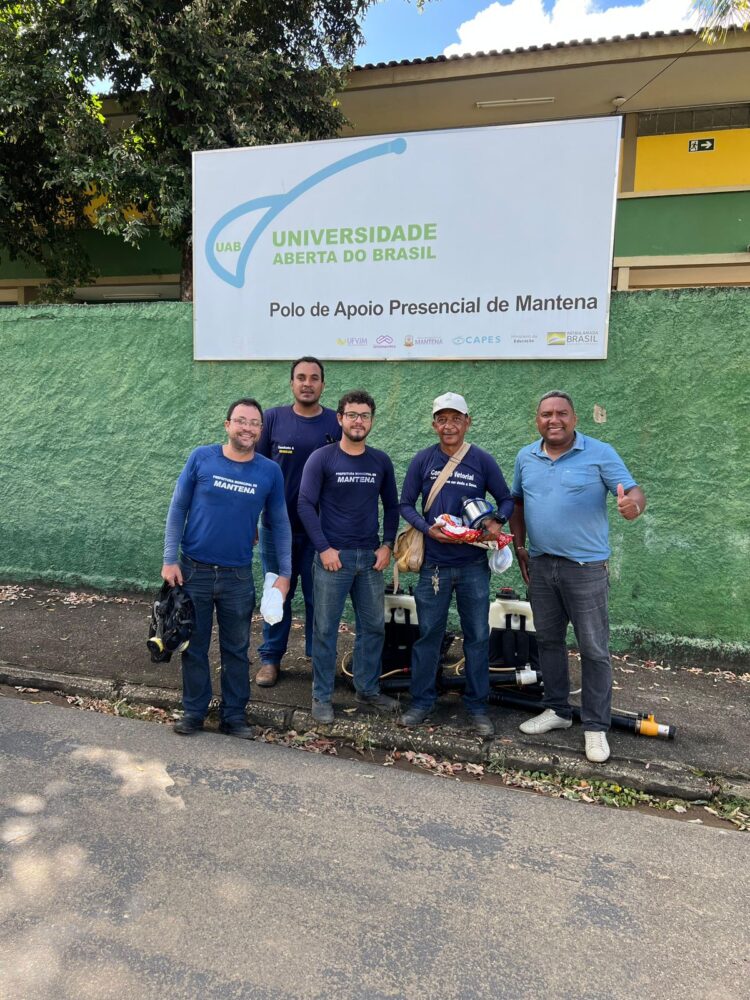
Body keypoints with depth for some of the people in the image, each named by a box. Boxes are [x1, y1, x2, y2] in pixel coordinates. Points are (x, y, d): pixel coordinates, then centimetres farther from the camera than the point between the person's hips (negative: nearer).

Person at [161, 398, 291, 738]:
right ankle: (193, 711, 30)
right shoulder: (201, 458, -6)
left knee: (236, 649, 13)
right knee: (194, 646, 13)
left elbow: (280, 524, 3)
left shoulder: (270, 471, -3)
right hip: (193, 571, 0)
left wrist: (284, 573, 0)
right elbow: (177, 509, -2)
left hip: (238, 577, 1)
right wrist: (170, 560, -6)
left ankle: (234, 715, 28)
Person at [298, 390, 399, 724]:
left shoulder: (381, 461, 7)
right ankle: (321, 696, 15)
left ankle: (368, 689, 27)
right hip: (333, 557, -4)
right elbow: (305, 505, -8)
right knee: (325, 629, 3)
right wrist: (323, 548, -13)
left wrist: (387, 545, 2)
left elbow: (392, 506, 13)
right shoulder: (321, 458, -4)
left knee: (373, 626, 11)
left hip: (371, 557, 4)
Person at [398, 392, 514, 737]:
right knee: (428, 634, 9)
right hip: (434, 563, 0)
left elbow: (506, 499, 5)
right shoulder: (423, 460, 0)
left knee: (477, 635, 7)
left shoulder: (483, 461, -1)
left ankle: (477, 706, 22)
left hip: (473, 564, 0)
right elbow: (406, 505, 3)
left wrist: (497, 521, -16)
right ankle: (422, 701, 23)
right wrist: (428, 529, -14)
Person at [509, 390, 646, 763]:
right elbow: (516, 502, 17)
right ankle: (556, 710, 32)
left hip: (586, 567, -5)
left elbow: (634, 492, -13)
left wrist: (633, 503, -37)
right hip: (540, 564, 5)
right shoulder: (525, 457, 7)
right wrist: (519, 547, 10)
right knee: (548, 640, 16)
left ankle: (596, 726, 15)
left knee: (594, 649, 2)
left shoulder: (600, 453, -8)